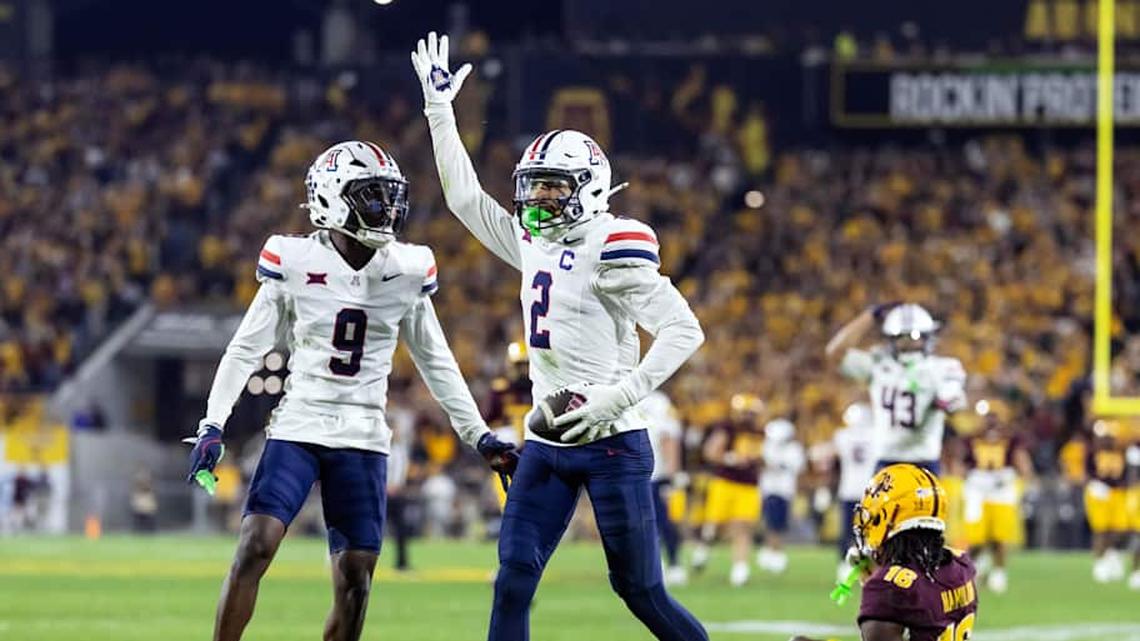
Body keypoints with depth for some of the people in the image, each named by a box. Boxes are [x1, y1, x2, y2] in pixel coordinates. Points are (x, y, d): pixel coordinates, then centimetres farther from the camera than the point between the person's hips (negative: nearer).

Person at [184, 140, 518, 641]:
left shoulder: (405, 271, 2)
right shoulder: (295, 263, -6)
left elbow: (436, 362, 13)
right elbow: (246, 349, -1)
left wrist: (480, 436, 11)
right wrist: (212, 426, -9)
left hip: (363, 439, 3)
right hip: (297, 429, -3)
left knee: (354, 581, -1)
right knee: (255, 548, -15)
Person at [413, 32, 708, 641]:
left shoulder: (610, 249, -12)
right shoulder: (532, 245, 11)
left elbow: (683, 331, -18)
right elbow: (465, 196, 23)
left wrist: (614, 399, -23)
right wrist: (439, 110, 20)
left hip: (610, 444, -7)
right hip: (547, 447, 7)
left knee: (640, 589, -2)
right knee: (513, 579, -3)